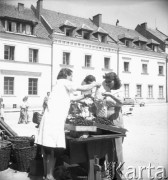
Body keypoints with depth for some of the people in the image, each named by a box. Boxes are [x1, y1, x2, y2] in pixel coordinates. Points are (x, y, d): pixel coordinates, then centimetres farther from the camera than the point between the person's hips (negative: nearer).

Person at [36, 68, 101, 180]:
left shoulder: (60, 85, 25)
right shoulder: (64, 82, -1)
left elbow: (72, 98, 34)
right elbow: (83, 88, -4)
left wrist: (85, 96, 38)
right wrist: (95, 84, 11)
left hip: (50, 119, 9)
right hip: (54, 120, -9)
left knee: (47, 149, 11)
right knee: (54, 148, -4)